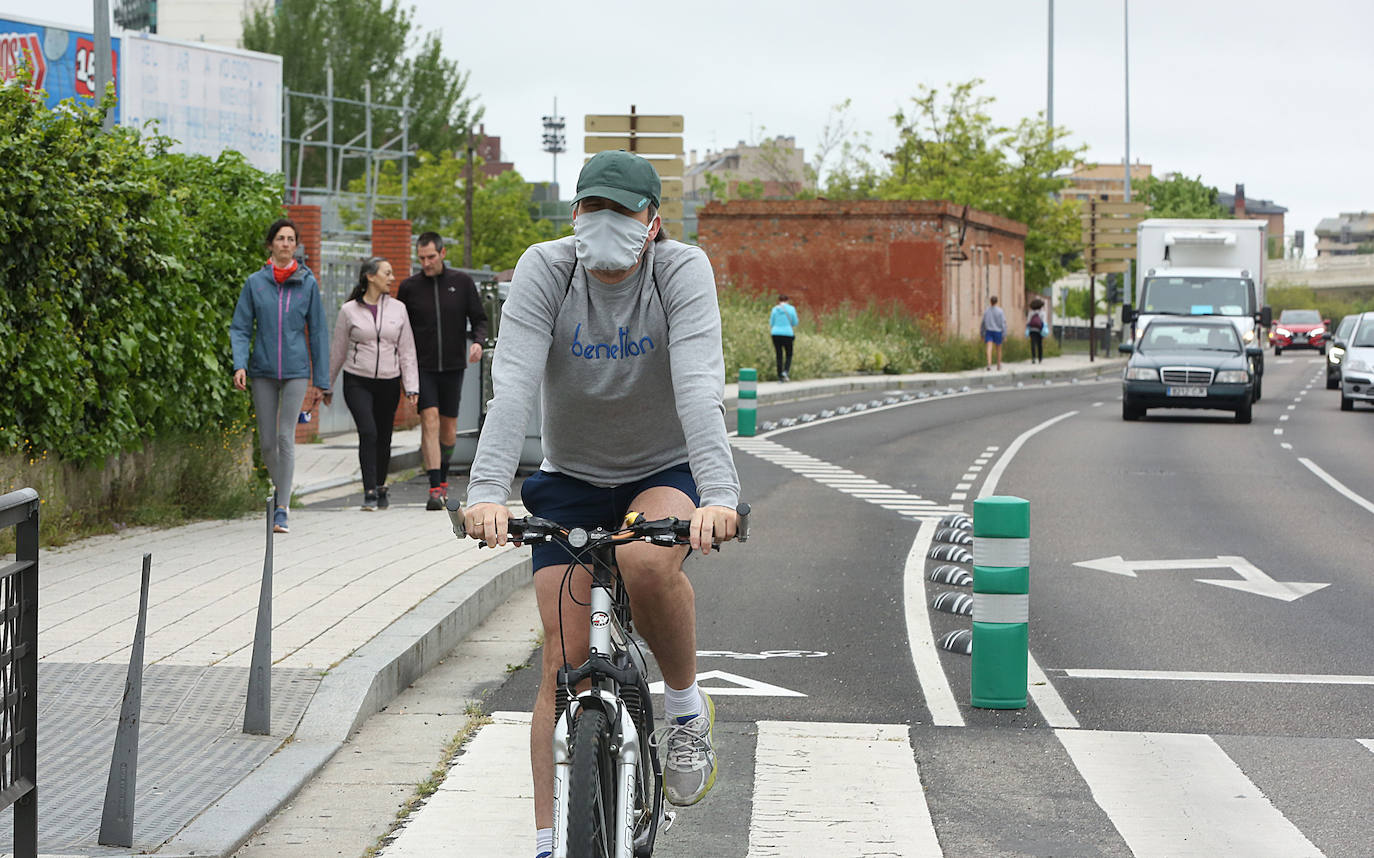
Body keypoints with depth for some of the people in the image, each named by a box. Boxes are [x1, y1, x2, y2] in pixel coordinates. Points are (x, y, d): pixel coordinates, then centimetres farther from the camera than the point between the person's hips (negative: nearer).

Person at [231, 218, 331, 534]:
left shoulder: (307, 283, 2)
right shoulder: (255, 283, 2)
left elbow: (317, 332, 6)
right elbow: (240, 328, 3)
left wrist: (321, 380, 5)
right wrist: (240, 365, -14)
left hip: (296, 371, -1)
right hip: (263, 371, 2)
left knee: (286, 436, -12)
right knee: (267, 440, 5)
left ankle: (282, 510, -11)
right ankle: (281, 487, 32)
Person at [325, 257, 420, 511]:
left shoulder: (398, 309, 7)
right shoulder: (349, 311, 1)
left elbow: (407, 351, 7)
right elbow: (337, 351, 8)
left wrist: (411, 386, -1)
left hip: (388, 383, 3)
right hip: (357, 382, -3)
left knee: (384, 437, 7)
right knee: (368, 432, -17)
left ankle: (380, 488, 26)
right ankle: (370, 492, -16)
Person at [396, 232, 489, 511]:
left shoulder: (462, 283, 3)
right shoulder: (409, 286, 2)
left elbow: (479, 319, 7)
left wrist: (477, 341, -14)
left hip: (453, 366, 1)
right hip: (422, 367, -1)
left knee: (449, 428, 8)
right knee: (430, 420, -16)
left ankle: (443, 478, 31)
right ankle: (435, 488, -20)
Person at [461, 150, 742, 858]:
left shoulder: (683, 271, -17)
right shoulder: (545, 269, -14)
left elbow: (699, 388, -30)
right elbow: (512, 387, -26)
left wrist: (718, 495, -45)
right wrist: (486, 490, -40)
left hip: (666, 473, -2)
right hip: (570, 481, 2)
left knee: (647, 560, -35)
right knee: (566, 660, -6)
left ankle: (686, 705, -9)